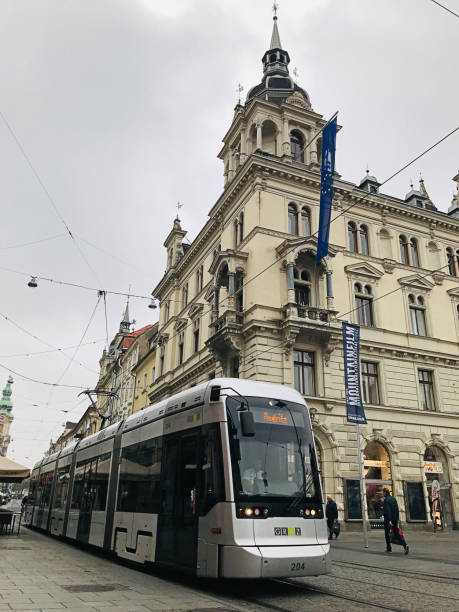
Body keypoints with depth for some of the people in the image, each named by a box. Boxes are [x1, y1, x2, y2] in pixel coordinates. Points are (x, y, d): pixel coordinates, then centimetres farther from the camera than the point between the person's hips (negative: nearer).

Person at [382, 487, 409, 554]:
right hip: (395, 519, 6)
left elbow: (387, 510, -21)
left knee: (387, 533, 11)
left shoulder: (386, 499, -12)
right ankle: (405, 545, -16)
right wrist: (397, 519, 20)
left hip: (388, 519, -6)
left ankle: (389, 548, 16)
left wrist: (389, 520, -25)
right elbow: (397, 509, 14)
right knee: (397, 534, 4)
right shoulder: (393, 498, 11)